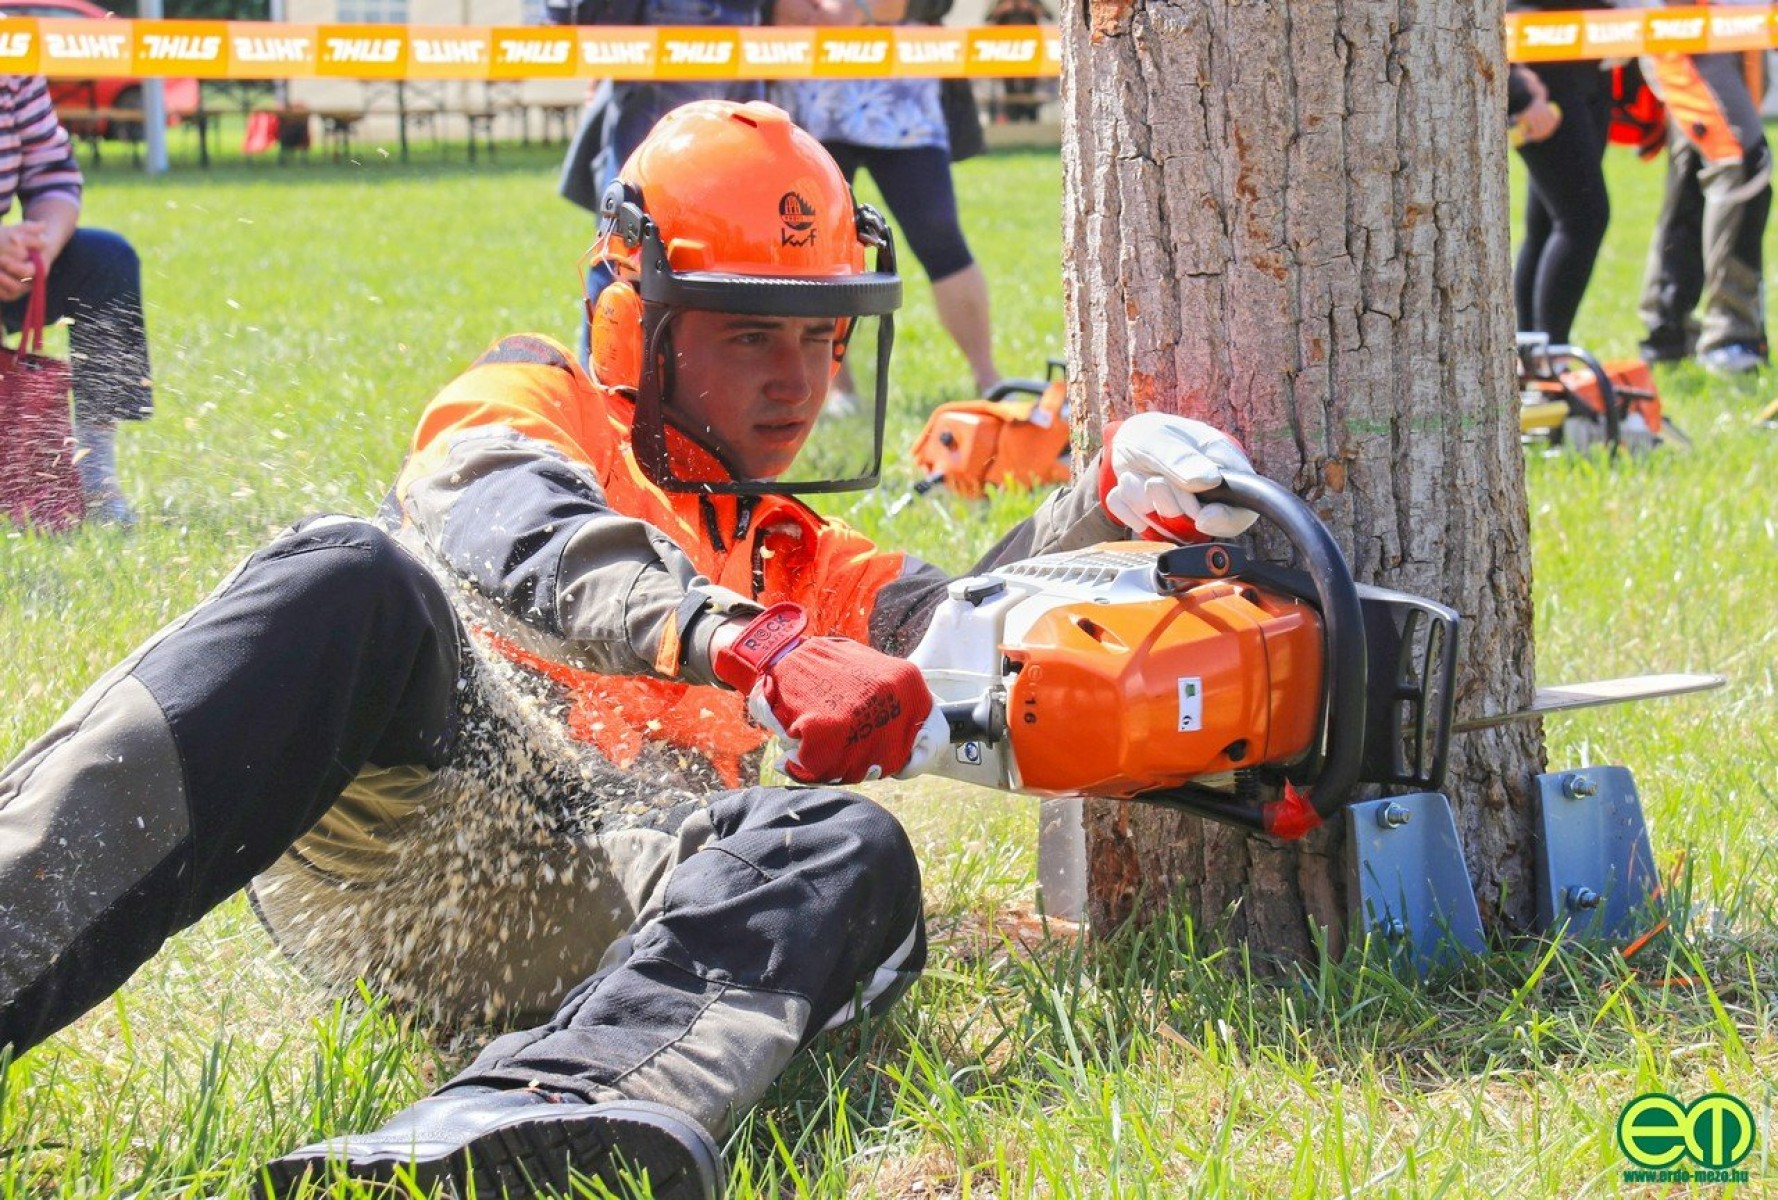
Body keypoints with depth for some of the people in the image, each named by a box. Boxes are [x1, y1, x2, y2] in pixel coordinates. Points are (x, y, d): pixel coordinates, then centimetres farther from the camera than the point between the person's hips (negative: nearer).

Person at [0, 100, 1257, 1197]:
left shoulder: (800, 561, 40)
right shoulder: (534, 400, 22)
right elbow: (534, 552, -3)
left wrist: (1110, 509, 3)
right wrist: (757, 650, -22)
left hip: (579, 919, 3)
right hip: (388, 825, -3)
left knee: (846, 851, -29)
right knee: (356, 579, -34)